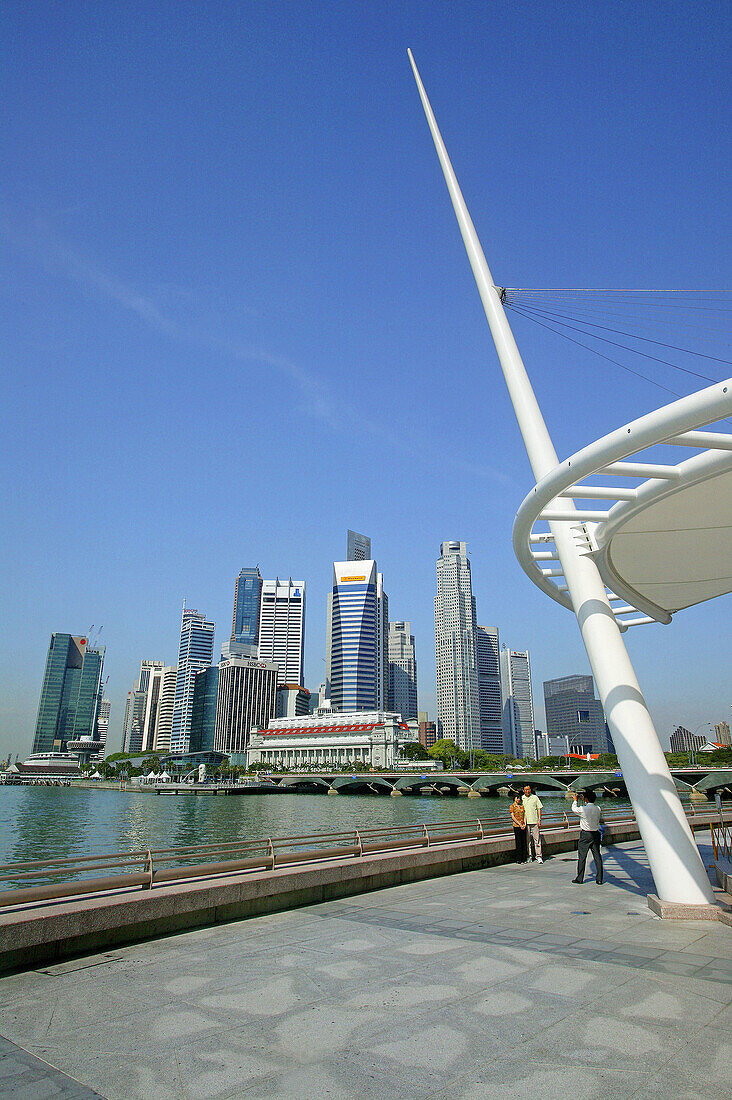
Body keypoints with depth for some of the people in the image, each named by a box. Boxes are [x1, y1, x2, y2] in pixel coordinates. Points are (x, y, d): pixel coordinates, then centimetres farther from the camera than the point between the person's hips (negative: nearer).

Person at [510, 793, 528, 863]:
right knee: (518, 842, -2)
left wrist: (525, 824, -5)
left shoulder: (522, 806, 12)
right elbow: (513, 816, -8)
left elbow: (524, 815, 9)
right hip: (516, 826, -5)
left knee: (524, 842, 6)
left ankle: (524, 858, 14)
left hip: (523, 826, 5)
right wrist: (520, 824, -13)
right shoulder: (512, 806, -2)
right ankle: (519, 859, 6)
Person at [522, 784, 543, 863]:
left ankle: (538, 856, 2)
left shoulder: (535, 797, 5)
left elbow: (539, 808, 5)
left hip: (534, 821, -1)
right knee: (527, 840, 4)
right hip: (525, 822, 1)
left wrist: (539, 819, -3)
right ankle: (530, 856, 12)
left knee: (537, 839, -2)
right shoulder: (522, 799, 7)